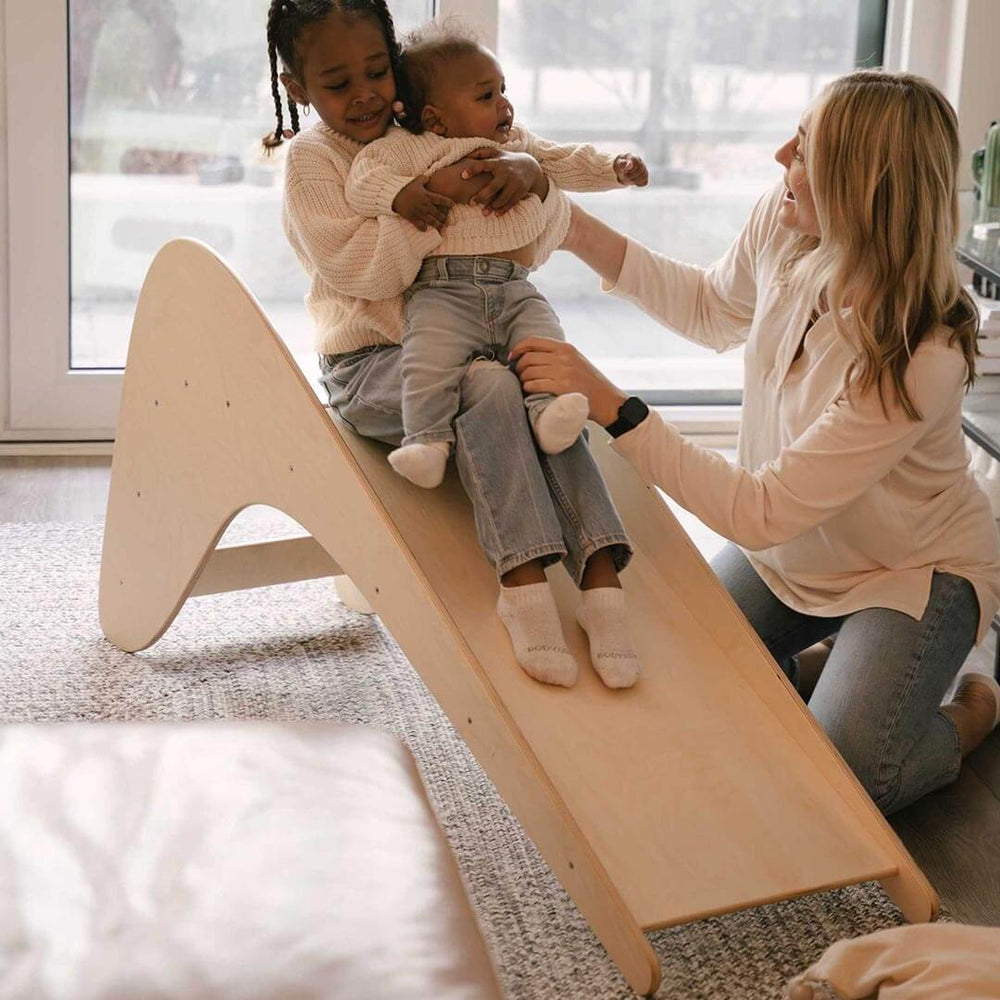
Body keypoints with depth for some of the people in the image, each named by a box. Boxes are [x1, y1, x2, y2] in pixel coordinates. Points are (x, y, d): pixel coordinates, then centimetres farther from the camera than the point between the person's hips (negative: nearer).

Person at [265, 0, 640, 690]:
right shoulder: (310, 158, 0)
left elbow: (545, 233, 13)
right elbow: (359, 269, -15)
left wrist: (529, 175, -9)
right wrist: (429, 201, -22)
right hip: (366, 366, -4)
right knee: (490, 384, -32)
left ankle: (599, 572, -34)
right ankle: (523, 579, -37)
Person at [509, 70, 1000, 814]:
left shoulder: (919, 360, -37)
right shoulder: (781, 224, -19)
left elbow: (758, 514, -35)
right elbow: (713, 309, 7)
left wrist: (611, 407, -39)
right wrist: (583, 236, -3)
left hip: (913, 571, -6)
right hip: (789, 549, 6)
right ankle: (807, 664, 25)